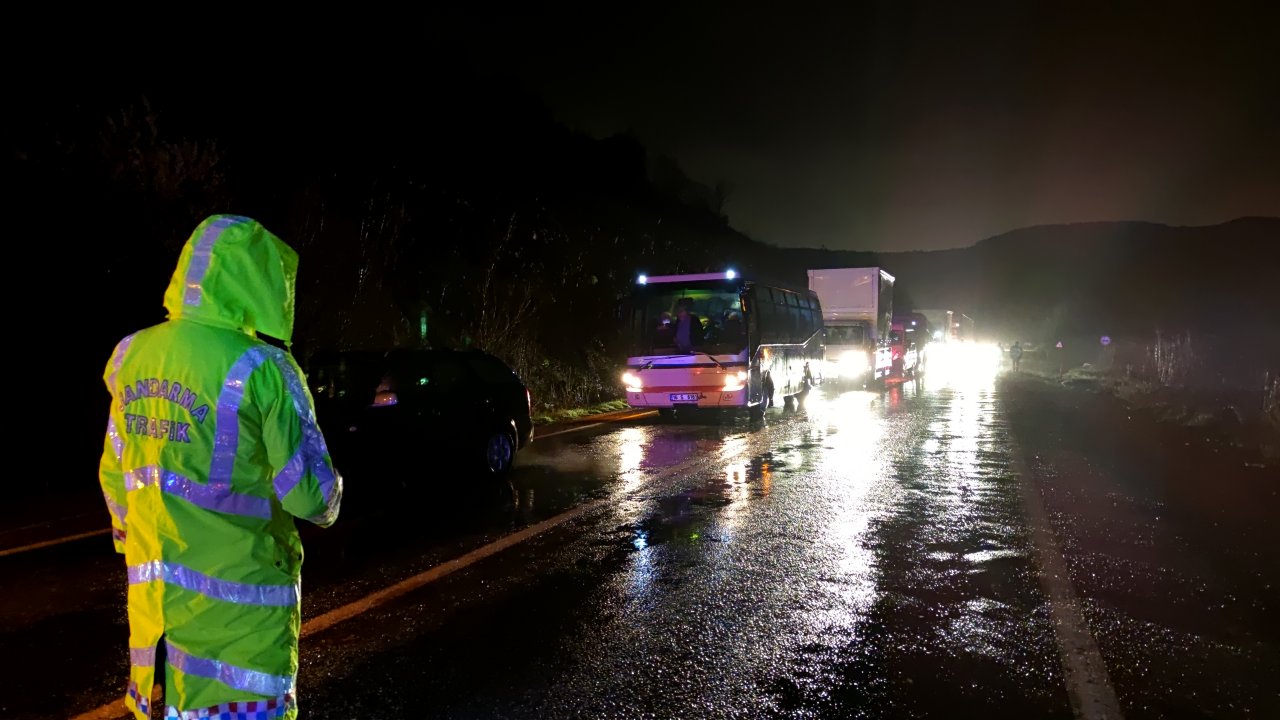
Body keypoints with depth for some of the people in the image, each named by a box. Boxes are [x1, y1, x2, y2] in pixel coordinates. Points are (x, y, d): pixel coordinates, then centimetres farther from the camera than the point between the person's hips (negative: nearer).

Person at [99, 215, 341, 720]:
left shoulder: (133, 356, 2)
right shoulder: (261, 369, -19)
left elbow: (113, 475, 12)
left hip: (152, 588, 7)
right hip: (235, 595, -6)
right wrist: (326, 503, 8)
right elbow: (310, 493, -15)